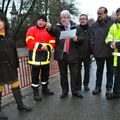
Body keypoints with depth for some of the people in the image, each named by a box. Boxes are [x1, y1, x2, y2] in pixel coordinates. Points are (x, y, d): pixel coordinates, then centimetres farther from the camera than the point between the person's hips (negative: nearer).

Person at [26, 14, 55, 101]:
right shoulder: (31, 29, -1)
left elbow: (52, 42, 3)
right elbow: (29, 41, -13)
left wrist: (47, 47, -17)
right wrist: (39, 46, -21)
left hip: (45, 55, 4)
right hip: (35, 55, -4)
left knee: (45, 73, 16)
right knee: (35, 74, 2)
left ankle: (45, 89, 34)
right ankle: (36, 92, 13)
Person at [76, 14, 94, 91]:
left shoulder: (90, 29, 0)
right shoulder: (76, 28, 0)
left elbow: (92, 41, -5)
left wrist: (92, 52, -11)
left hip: (87, 53, 1)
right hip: (78, 53, 0)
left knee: (87, 69, 11)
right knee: (78, 70, 6)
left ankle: (86, 84, 25)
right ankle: (78, 85, 19)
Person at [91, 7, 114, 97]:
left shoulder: (112, 23, -6)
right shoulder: (95, 25, 4)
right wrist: (92, 51, 2)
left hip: (110, 52, -3)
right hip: (98, 52, 3)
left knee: (110, 70, 10)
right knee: (99, 70, 13)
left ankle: (109, 88, 22)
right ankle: (98, 87, 25)